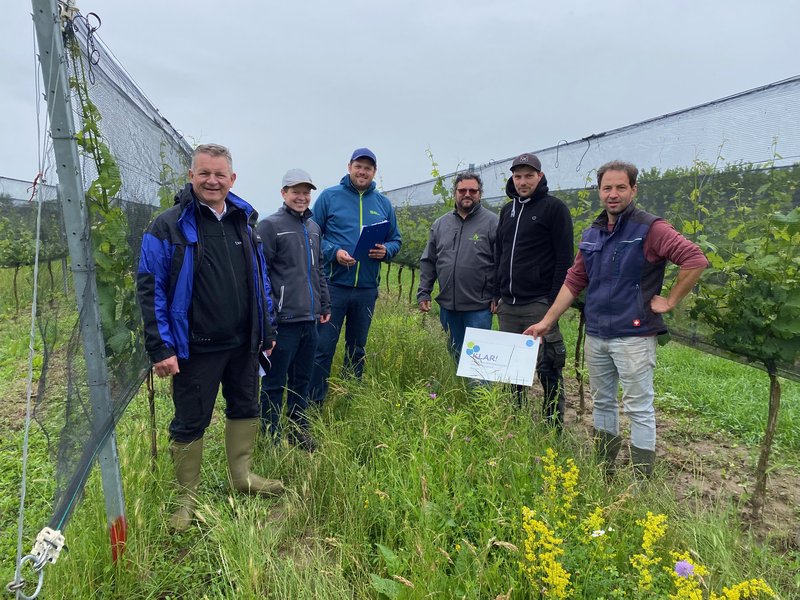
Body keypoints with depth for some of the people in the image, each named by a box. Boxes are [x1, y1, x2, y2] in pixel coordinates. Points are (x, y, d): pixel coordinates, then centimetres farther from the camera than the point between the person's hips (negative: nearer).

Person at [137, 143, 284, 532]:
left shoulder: (244, 221, 7)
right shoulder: (168, 227, -10)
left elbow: (260, 280, 13)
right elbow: (150, 289, -10)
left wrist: (267, 331, 12)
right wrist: (160, 347, -15)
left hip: (243, 344, 6)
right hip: (195, 349, -5)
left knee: (245, 408, 18)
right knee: (190, 424, 8)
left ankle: (241, 475, 39)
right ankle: (186, 498, 27)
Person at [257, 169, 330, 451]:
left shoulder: (313, 227, 15)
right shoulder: (270, 226, -7)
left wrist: (325, 305, 20)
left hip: (309, 319, 7)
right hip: (283, 320, -7)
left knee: (302, 380, 16)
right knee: (274, 383, 3)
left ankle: (299, 431, 30)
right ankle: (271, 437, 16)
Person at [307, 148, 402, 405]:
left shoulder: (383, 203, 11)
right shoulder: (329, 196, 0)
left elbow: (395, 239, 15)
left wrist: (385, 250, -7)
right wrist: (334, 252, -18)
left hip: (367, 288, 4)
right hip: (334, 285, -4)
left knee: (357, 349, 14)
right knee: (323, 348, -2)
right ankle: (315, 403, 10)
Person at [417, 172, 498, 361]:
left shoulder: (492, 222, -3)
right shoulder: (440, 224, 11)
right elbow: (428, 262, 14)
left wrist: (498, 297, -10)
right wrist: (423, 293, 8)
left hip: (479, 307, -4)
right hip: (447, 305, 5)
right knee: (455, 354, 15)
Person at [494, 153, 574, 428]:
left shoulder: (554, 208, -4)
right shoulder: (507, 210, 16)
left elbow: (564, 258, -9)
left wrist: (554, 301, -14)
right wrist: (497, 296, 14)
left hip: (539, 304, -6)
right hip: (507, 306, 6)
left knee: (547, 368, 0)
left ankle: (554, 424, 13)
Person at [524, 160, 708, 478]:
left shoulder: (649, 228, -10)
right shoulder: (591, 234, 10)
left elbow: (695, 260, -17)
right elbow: (574, 281, 13)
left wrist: (669, 301, -12)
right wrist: (547, 320, 9)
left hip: (633, 335, -7)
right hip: (595, 335, 7)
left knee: (638, 409, 2)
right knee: (602, 403, 16)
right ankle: (604, 474, 31)